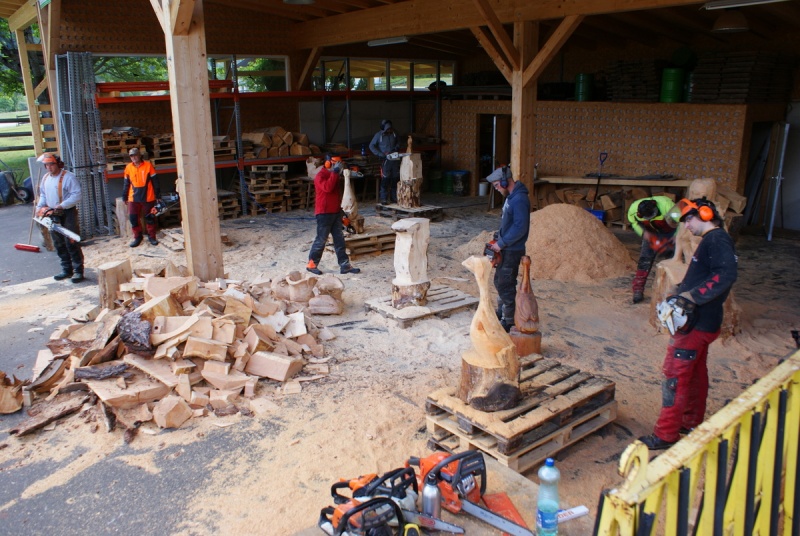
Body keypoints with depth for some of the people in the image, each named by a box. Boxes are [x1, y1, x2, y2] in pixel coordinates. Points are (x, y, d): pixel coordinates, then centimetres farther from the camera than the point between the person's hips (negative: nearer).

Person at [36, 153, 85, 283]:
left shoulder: (68, 177, -12)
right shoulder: (45, 178, 12)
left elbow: (76, 195, -18)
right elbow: (43, 195, 20)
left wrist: (61, 206, -24)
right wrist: (40, 207, 2)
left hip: (68, 214, -8)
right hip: (52, 215, 8)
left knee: (72, 243, -8)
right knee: (59, 244, 11)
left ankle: (78, 271, -3)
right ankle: (66, 269, 19)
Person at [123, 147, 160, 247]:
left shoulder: (148, 165, -4)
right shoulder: (128, 168, 5)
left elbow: (155, 181, -1)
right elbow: (126, 183, 13)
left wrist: (157, 195, -2)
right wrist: (125, 197, 14)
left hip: (148, 198, -2)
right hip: (133, 198, 3)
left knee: (149, 218, 6)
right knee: (133, 218, 1)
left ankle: (152, 237, 19)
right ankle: (137, 237, 15)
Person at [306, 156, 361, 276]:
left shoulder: (334, 175, 15)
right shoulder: (320, 175, -13)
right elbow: (327, 187, -33)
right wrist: (335, 172, -28)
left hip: (336, 212, 8)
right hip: (324, 213, -8)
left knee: (339, 239, 7)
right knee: (321, 239, -2)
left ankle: (344, 265, 9)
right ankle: (312, 264, 11)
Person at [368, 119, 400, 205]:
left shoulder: (394, 133, 5)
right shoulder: (379, 135, -6)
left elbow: (398, 143, 18)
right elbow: (371, 146, -6)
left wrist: (396, 148, -4)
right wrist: (382, 154, -14)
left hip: (395, 159, 5)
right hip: (385, 160, -5)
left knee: (396, 179, 7)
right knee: (385, 179, -7)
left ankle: (394, 197, 17)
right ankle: (383, 199, -3)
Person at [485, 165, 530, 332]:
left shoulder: (519, 200, -21)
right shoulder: (511, 197, 11)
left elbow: (520, 228, -26)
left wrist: (501, 243, -20)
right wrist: (498, 238, 6)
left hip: (512, 251, -10)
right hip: (505, 249, 10)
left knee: (506, 285, -3)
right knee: (500, 281, 20)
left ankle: (509, 320, 7)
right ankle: (501, 311, 35)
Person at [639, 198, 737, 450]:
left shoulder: (717, 240, -16)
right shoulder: (712, 240, 16)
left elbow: (726, 275, -31)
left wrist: (691, 297, -33)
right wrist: (680, 292, 7)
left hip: (697, 323, -11)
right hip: (702, 322, 11)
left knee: (675, 375, -5)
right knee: (696, 373, 20)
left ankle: (665, 434, 3)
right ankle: (692, 422, 34)